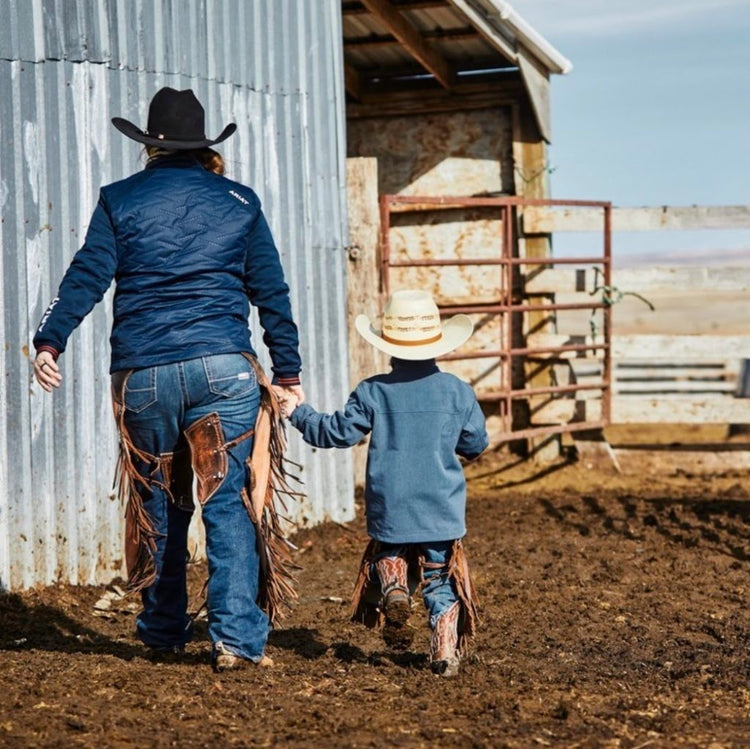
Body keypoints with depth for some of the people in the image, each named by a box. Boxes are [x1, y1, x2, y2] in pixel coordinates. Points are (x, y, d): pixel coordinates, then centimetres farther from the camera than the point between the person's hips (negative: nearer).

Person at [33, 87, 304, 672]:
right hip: (224, 368, -1)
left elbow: (87, 276, -4)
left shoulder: (121, 200, 8)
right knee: (229, 503, 0)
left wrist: (50, 341, -6)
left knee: (157, 506, 14)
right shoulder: (238, 202, 10)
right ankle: (237, 639, -7)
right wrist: (288, 371, 15)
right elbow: (271, 293, 11)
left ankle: (164, 634, 24)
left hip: (143, 375, 1)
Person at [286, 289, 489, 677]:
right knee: (441, 576, 8)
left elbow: (336, 432, 0)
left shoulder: (373, 392, -4)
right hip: (441, 510, 0)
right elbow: (477, 443, 9)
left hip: (389, 510, 0)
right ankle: (445, 649, -4)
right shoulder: (458, 391, -1)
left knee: (388, 555, 23)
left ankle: (393, 590, -9)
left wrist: (298, 412, 14)